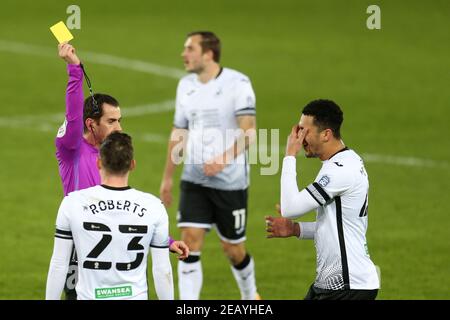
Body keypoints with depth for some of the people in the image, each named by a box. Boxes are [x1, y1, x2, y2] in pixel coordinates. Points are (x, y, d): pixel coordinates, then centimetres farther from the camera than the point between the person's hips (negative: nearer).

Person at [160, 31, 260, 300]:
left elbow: (249, 131, -17)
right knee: (191, 241, -10)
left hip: (231, 182, -4)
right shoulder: (186, 86, 8)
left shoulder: (237, 83, -11)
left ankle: (250, 294, 36)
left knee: (233, 248, 7)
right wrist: (168, 177, 20)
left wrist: (224, 159, -31)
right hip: (194, 180, 4)